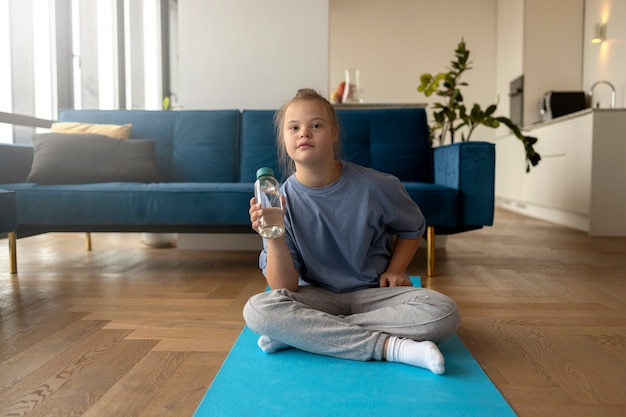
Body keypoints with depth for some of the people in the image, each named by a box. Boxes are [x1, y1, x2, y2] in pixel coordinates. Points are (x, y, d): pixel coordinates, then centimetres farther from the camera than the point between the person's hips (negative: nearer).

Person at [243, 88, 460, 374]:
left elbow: (413, 227, 12)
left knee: (444, 312, -26)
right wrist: (275, 237, -30)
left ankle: (301, 333, -21)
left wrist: (395, 270, -2)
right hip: (316, 296, 0)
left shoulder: (375, 186, -11)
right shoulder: (282, 200, -11)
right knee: (257, 310, -30)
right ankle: (392, 346, -26)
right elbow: (284, 287, -14)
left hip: (372, 293, 1)